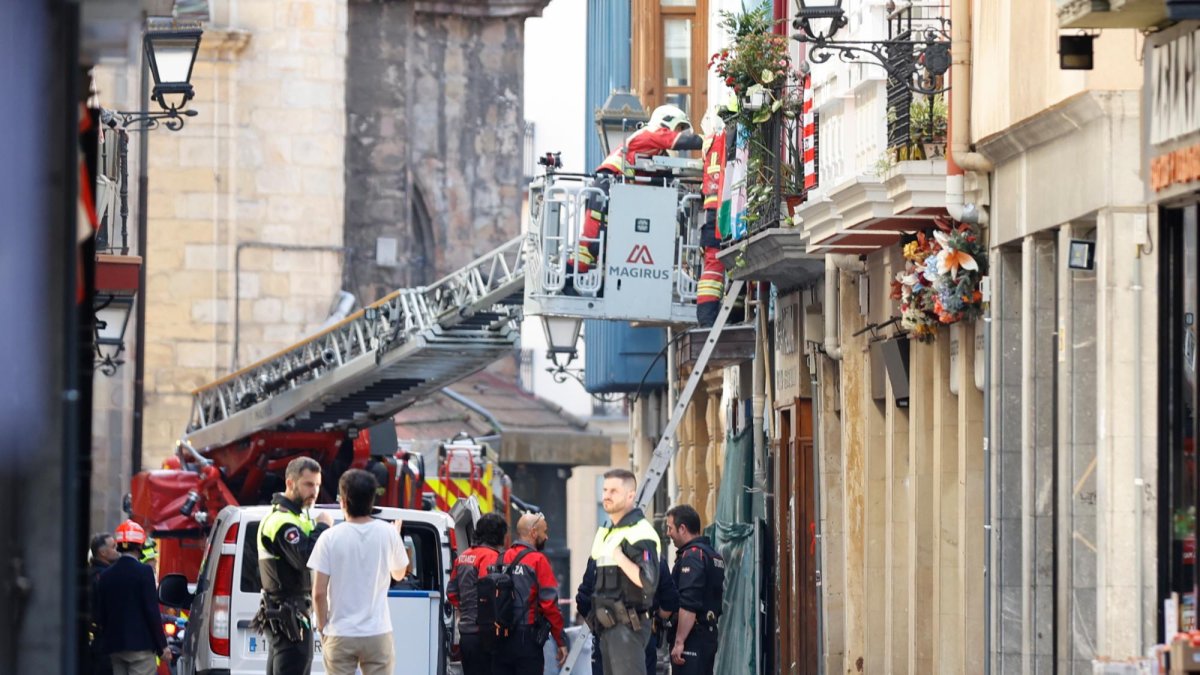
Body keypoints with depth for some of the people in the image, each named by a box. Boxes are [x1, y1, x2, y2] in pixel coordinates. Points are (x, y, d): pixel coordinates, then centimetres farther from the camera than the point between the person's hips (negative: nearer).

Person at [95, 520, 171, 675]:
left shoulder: (106, 575, 8)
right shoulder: (143, 571, -9)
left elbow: (101, 615, 10)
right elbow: (152, 611, -11)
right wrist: (162, 646, -5)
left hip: (115, 646, 6)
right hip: (141, 644, -6)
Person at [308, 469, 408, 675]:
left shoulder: (330, 538, -9)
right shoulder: (388, 533, -3)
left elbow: (319, 592, -9)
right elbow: (399, 574, 15)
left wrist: (322, 626, 7)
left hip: (340, 635, -1)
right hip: (378, 633, 1)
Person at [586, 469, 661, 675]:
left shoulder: (639, 533, -14)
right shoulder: (606, 533, 18)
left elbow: (648, 581, -24)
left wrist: (619, 557, -21)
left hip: (628, 625, -10)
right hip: (609, 625, 10)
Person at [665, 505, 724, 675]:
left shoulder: (692, 556, -14)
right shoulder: (714, 555, 17)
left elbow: (688, 605, -22)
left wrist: (679, 642, -22)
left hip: (692, 637, -10)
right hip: (709, 634, 10)